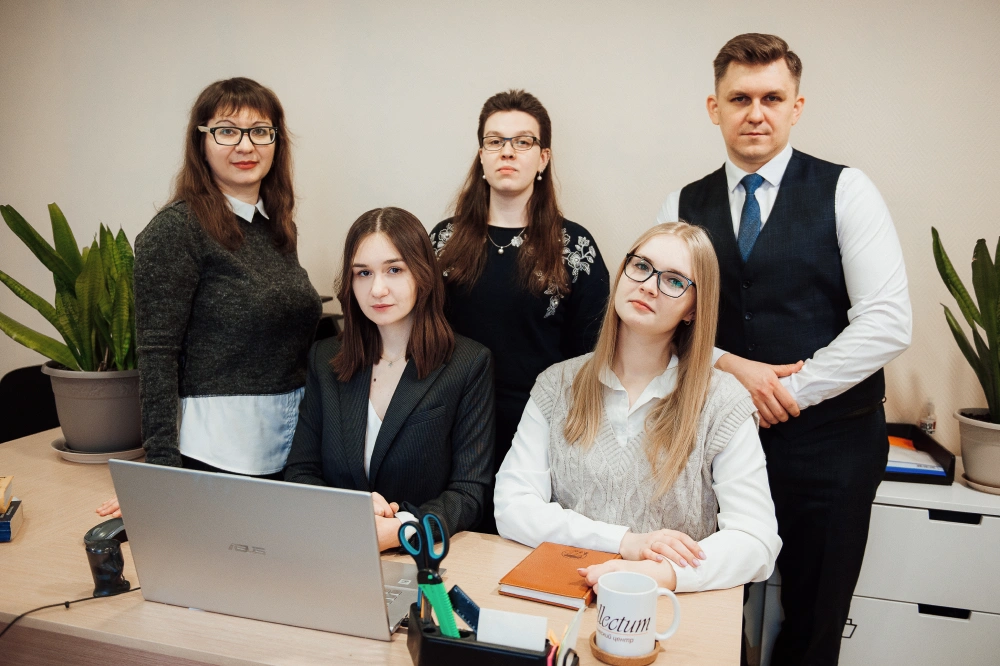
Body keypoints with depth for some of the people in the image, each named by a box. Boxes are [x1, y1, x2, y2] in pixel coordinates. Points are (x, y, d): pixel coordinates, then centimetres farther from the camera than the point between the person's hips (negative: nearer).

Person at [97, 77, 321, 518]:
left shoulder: (279, 226, 10)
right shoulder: (176, 229, -10)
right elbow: (157, 356, -14)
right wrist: (161, 468, -17)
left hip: (293, 443, 7)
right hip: (219, 450, -6)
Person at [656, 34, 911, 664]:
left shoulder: (845, 192, -4)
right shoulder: (683, 207, 4)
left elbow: (888, 323, -11)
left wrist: (790, 389, -13)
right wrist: (730, 367, -14)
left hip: (831, 444, -2)